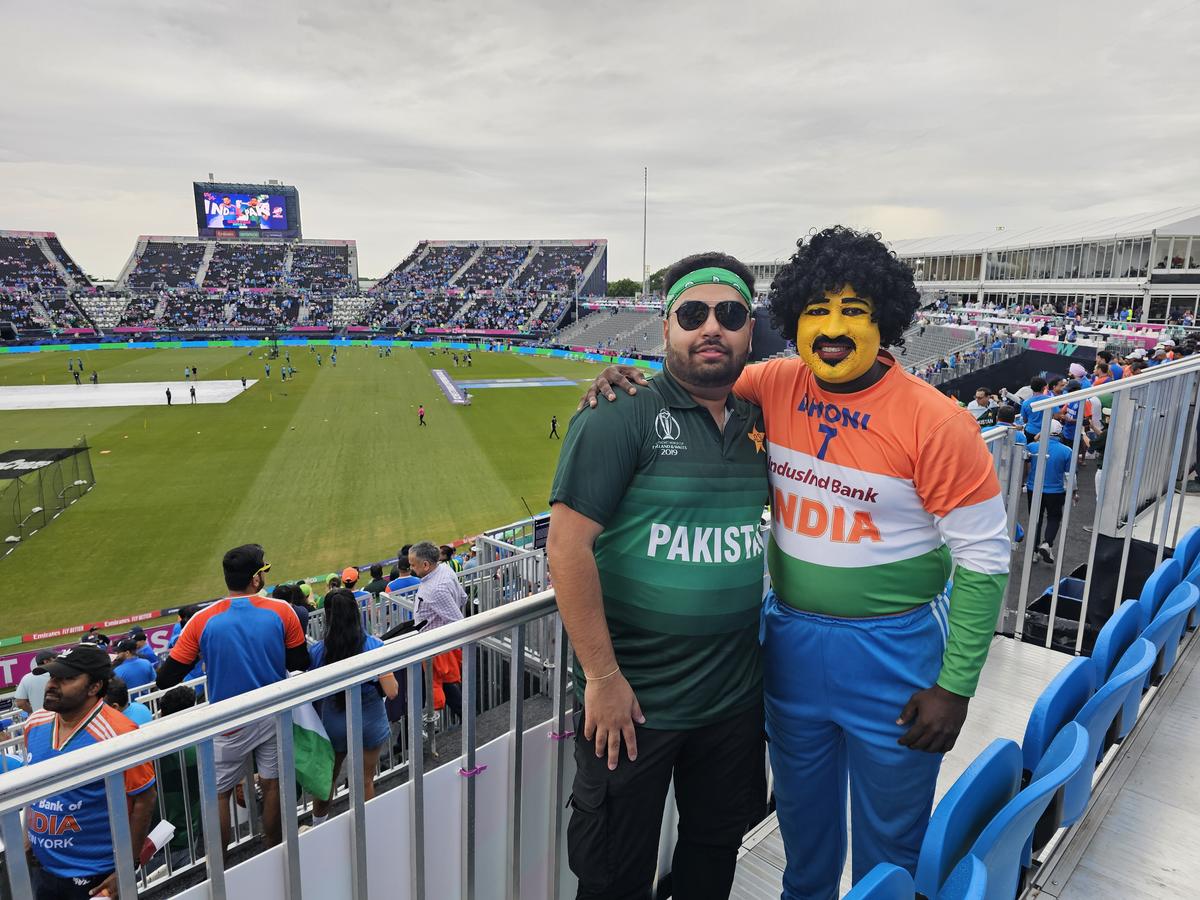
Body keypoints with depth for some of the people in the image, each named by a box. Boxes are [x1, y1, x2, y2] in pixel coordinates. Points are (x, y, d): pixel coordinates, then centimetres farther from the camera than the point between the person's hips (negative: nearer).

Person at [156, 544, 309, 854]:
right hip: (274, 716, 1)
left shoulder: (202, 621, -13)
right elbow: (300, 664, -2)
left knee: (218, 793, 14)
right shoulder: (281, 611, -12)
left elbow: (166, 679, -8)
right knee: (272, 784, 16)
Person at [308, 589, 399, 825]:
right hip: (371, 723, -1)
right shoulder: (374, 646, -20)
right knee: (365, 782, 18)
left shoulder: (318, 651, -17)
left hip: (334, 724, 1)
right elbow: (392, 692, -18)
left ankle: (318, 827, 43)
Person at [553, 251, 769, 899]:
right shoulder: (622, 415, -16)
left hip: (737, 694, 6)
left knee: (716, 846, 26)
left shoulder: (756, 422, 4)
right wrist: (602, 677, -19)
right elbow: (568, 542, -20)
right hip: (632, 698, -5)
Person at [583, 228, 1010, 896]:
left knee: (891, 838, 19)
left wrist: (955, 687, -12)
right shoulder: (775, 385, -7)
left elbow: (985, 559, -13)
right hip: (792, 639, 4)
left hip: (893, 650, -4)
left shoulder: (936, 422, -18)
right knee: (803, 815, 27)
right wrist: (628, 380, -13)